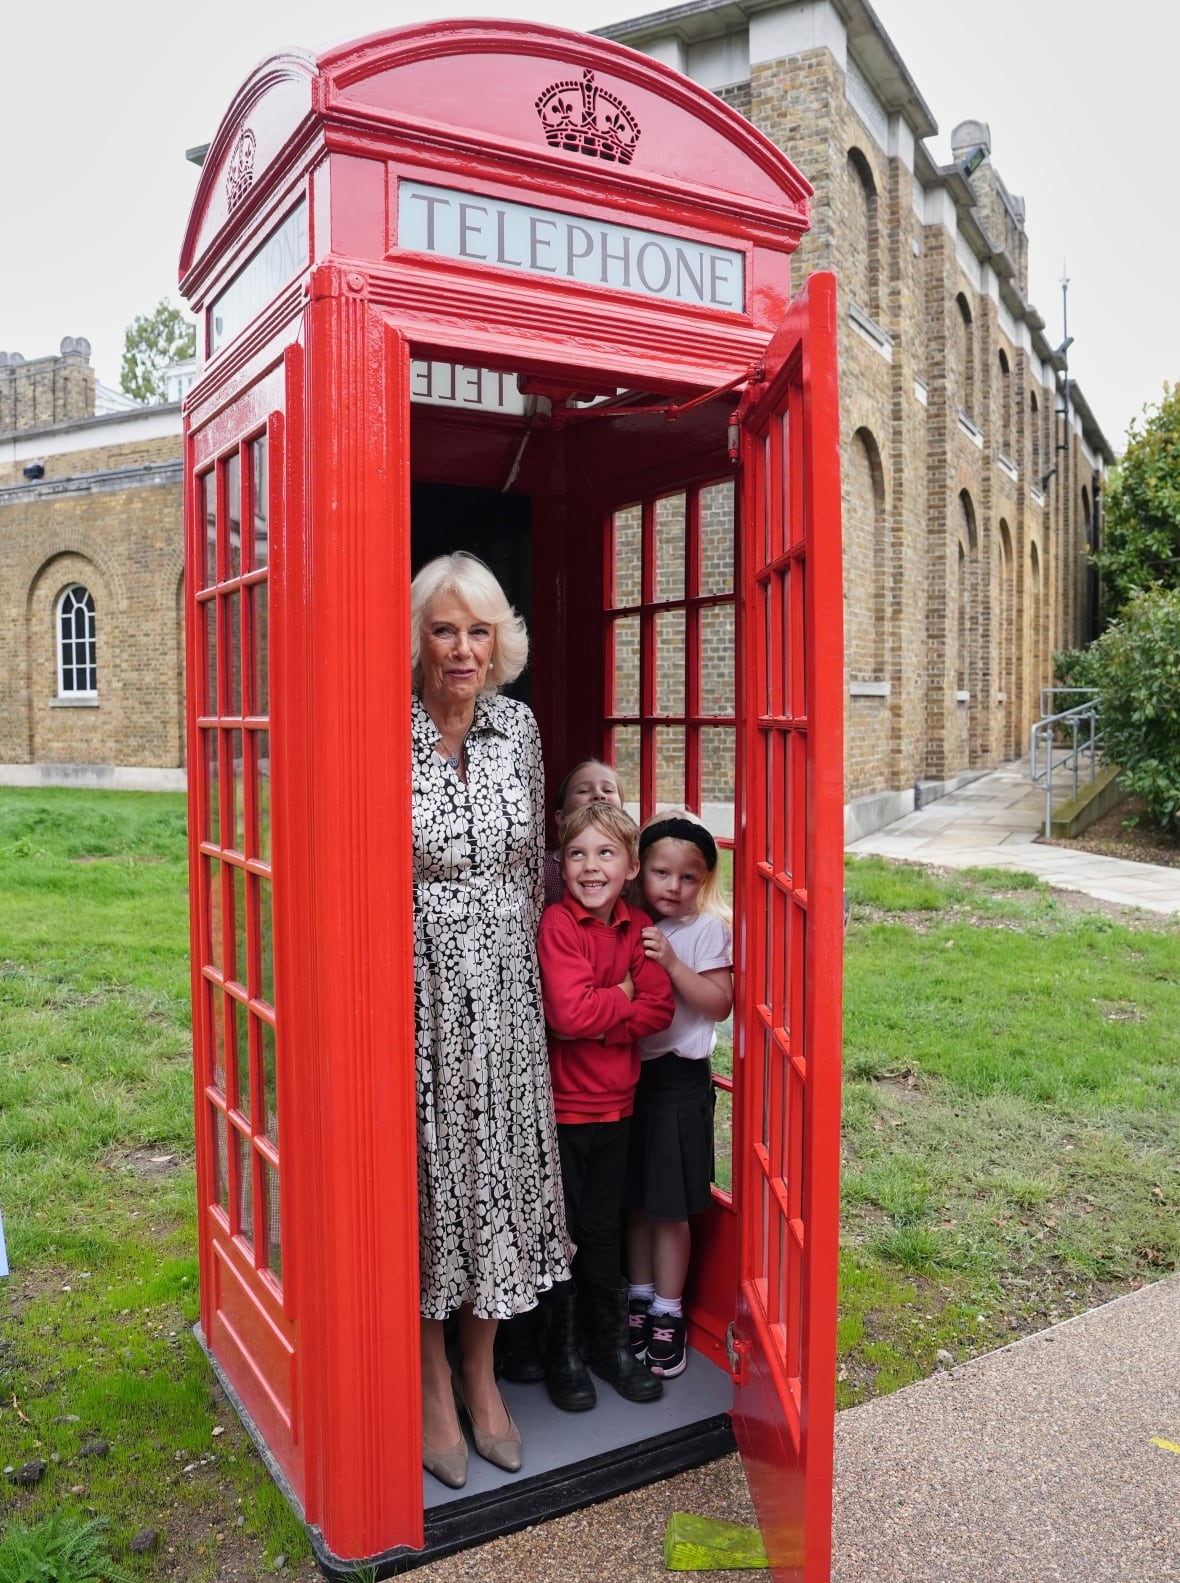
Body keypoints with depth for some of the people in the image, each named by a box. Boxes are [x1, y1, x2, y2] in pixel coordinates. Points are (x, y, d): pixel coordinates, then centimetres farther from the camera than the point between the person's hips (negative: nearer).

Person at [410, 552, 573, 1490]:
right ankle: (433, 1382, 30)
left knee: (497, 1166, 13)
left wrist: (526, 964, 14)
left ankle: (482, 1372, 33)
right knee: (426, 1171, 8)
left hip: (504, 991, 4)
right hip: (416, 989, -4)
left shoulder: (519, 728, 2)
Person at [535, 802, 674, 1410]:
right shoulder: (557, 923, -16)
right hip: (560, 1103, -4)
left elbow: (659, 1010, -7)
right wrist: (623, 996, -12)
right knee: (558, 1230, 10)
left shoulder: (638, 927, 1)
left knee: (603, 1228, 18)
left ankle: (612, 1344, 33)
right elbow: (569, 1013, -27)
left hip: (614, 1103, 4)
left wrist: (596, 1023, -18)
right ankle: (561, 1353, 28)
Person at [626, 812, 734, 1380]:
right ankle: (639, 1299, 32)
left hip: (678, 1078, -4)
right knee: (635, 1199, 15)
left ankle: (668, 1314, 21)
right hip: (629, 1074, 4)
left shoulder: (706, 930, -7)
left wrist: (672, 962, -23)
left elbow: (719, 1003, -14)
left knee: (670, 1205, 5)